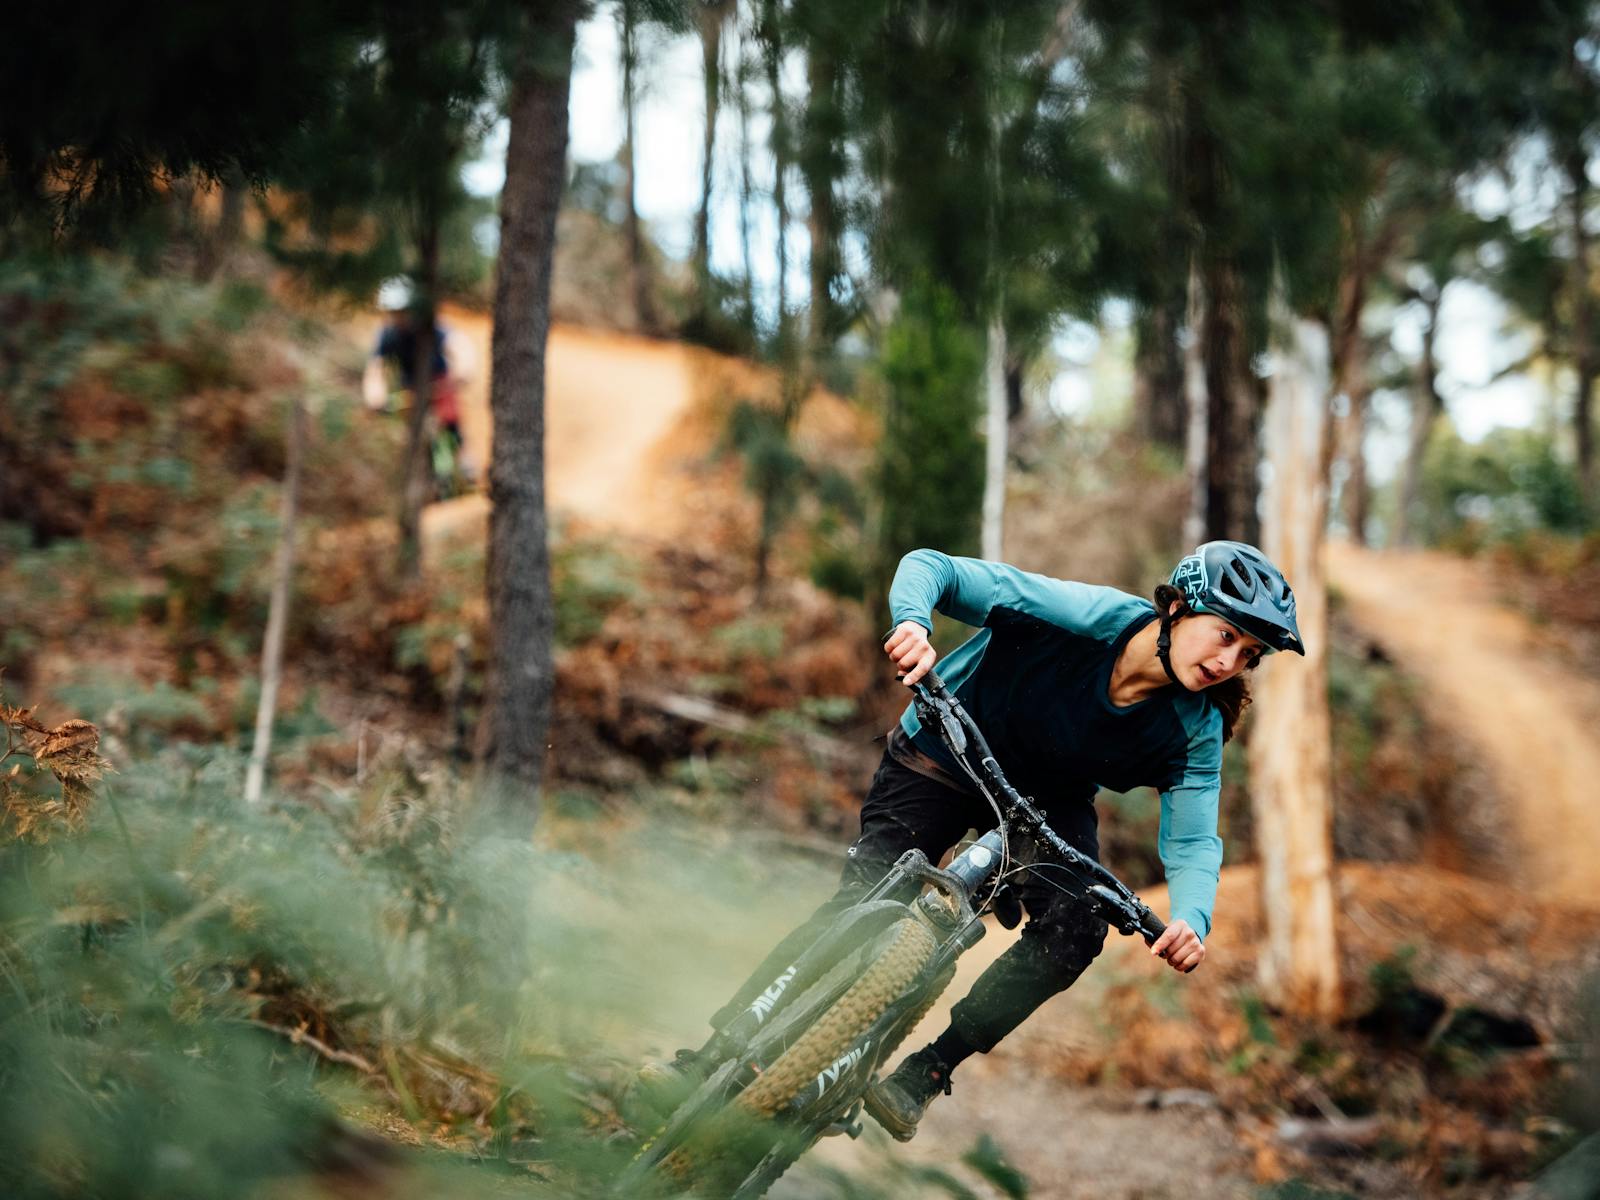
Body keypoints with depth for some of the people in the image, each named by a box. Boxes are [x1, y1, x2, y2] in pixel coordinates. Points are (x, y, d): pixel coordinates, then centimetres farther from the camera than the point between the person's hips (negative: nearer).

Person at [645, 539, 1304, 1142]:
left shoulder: (1194, 732, -21)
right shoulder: (1086, 615, -32)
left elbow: (1194, 840, -18)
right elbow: (931, 567, -31)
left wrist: (1191, 920, -40)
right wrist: (913, 623, -53)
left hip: (1049, 800, 3)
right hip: (942, 761, -3)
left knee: (1074, 930, -23)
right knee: (864, 900, -18)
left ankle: (924, 1075, -15)